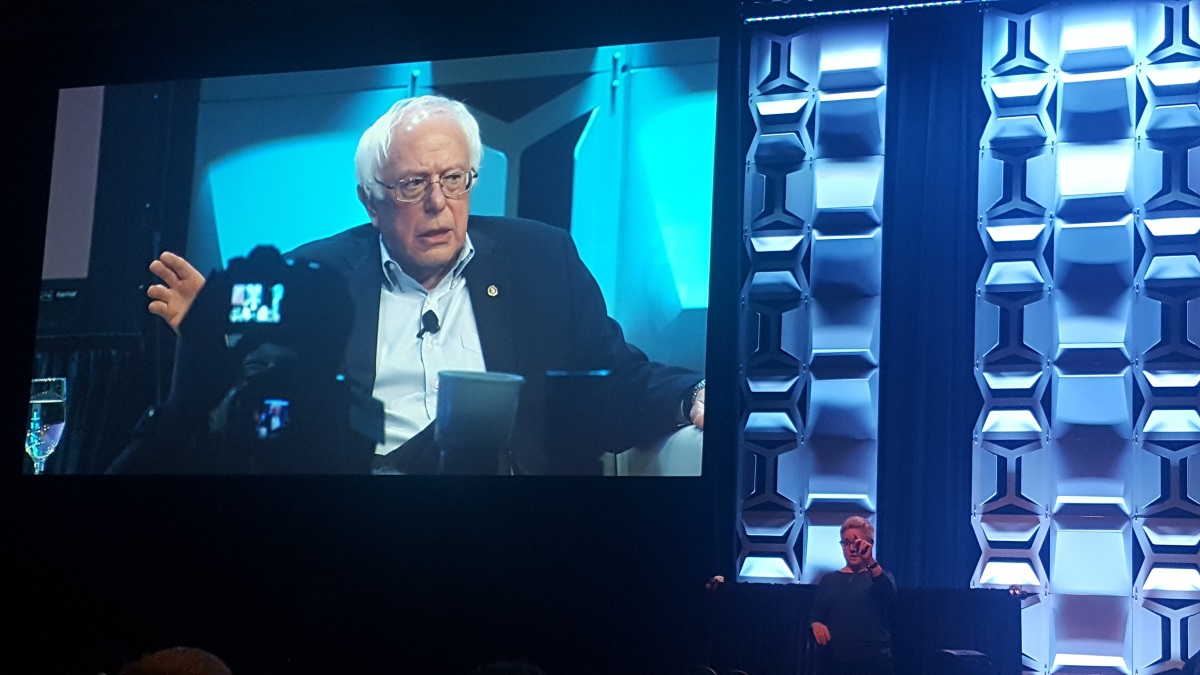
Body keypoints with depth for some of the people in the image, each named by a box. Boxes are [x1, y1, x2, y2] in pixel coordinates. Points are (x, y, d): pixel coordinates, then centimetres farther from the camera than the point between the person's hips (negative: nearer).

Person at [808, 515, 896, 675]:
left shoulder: (879, 576, 9)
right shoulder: (829, 580, 16)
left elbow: (889, 594, -15)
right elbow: (816, 617, 11)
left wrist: (870, 561, -30)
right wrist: (816, 624, -14)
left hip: (874, 662, -2)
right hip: (836, 662, 2)